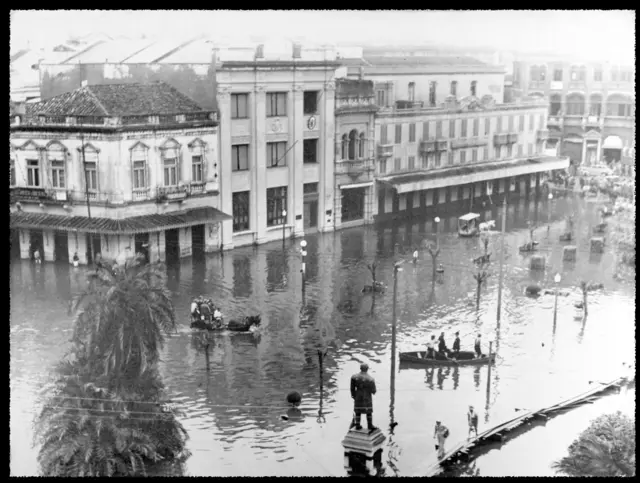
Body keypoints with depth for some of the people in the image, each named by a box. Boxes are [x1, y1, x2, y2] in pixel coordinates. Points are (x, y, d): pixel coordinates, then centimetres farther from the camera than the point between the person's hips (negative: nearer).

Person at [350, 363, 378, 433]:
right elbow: (373, 391, -12)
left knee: (358, 411, 14)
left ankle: (357, 425, 21)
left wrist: (353, 396, 12)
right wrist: (373, 392, 12)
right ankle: (370, 426, 19)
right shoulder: (370, 379, -18)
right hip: (367, 398, -3)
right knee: (369, 412, 11)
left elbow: (352, 388, -3)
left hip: (358, 397, 3)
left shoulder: (354, 377, -10)